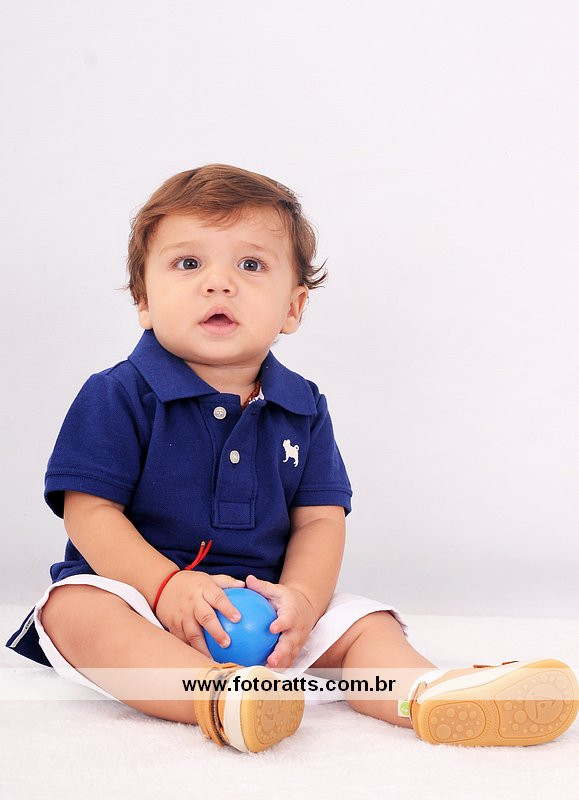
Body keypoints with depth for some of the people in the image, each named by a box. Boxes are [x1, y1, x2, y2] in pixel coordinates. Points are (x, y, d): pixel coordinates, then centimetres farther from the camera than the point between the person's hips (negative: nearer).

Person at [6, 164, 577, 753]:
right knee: (75, 612, -33)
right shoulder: (119, 396, -6)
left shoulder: (303, 409, 5)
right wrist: (168, 585, -25)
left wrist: (302, 597, -17)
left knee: (364, 624, -14)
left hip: (262, 602, 4)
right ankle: (221, 694, -53)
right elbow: (91, 512, -10)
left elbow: (320, 519, 3)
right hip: (136, 585, -3)